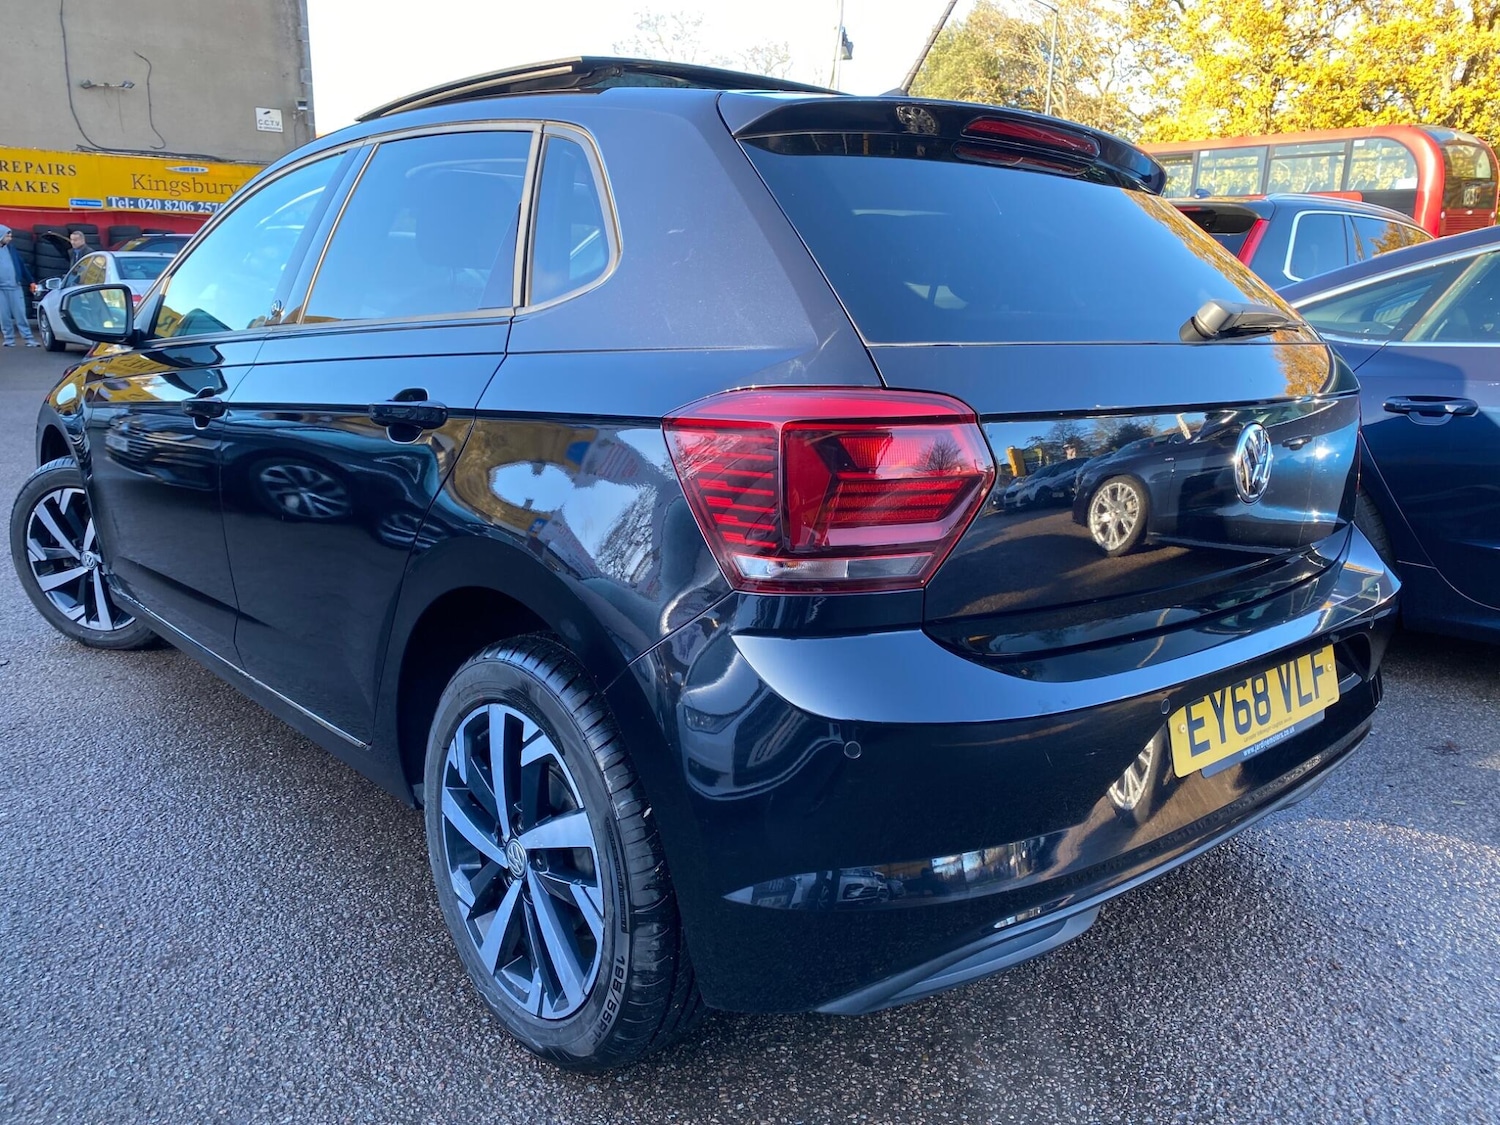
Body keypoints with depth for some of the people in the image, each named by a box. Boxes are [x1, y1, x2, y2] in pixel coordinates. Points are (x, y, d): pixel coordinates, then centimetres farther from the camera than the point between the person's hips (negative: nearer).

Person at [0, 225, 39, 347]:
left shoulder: (11, 249, 9)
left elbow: (21, 265, 13)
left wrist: (30, 281, 12)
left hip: (15, 287, 2)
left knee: (20, 315, 1)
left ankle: (29, 339, 1)